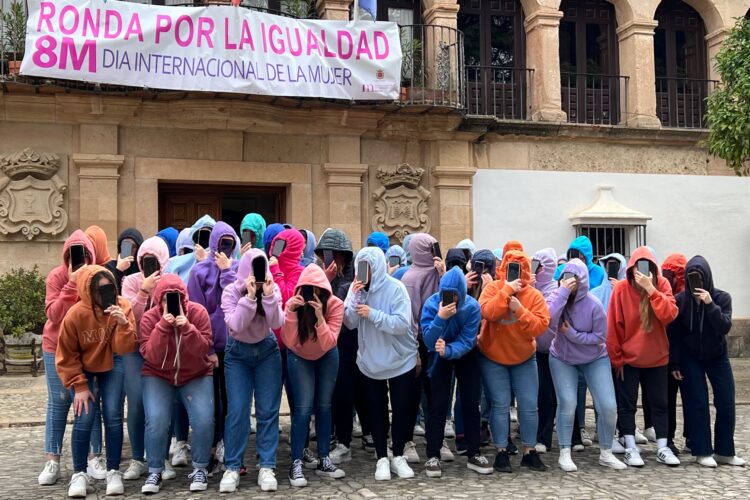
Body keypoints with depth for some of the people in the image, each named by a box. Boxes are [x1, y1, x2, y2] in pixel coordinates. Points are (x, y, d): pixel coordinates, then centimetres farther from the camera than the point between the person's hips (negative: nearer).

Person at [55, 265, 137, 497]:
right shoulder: (75, 315, -25)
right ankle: (79, 474, 4)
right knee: (84, 418, -12)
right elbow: (66, 356, -12)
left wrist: (123, 324, -41)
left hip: (110, 367, 1)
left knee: (113, 416, -10)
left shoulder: (122, 307, -22)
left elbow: (125, 349, -25)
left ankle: (113, 472, 3)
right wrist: (79, 386, -15)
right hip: (82, 369, -1)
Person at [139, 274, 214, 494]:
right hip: (158, 376, 0)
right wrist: (162, 326, -32)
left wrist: (186, 327, -33)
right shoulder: (149, 317, -13)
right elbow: (151, 356, -21)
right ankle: (155, 472, 1)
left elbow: (203, 350, -19)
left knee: (204, 419, -18)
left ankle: (200, 469, 3)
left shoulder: (198, 312, -13)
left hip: (196, 375, 0)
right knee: (156, 420, -20)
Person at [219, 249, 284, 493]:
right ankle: (232, 468, 4)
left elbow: (277, 323, -20)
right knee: (237, 411, -7)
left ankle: (266, 467, 5)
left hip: (267, 351, 2)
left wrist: (268, 296, -32)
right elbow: (235, 325, -26)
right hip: (237, 353, -1)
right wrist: (250, 297, -35)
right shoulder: (231, 291, -15)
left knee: (267, 410, -1)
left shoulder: (272, 288, -10)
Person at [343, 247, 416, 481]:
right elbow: (350, 323, -10)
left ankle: (398, 457, 22)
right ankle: (382, 459, 19)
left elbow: (402, 324, -24)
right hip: (370, 361, 3)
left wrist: (372, 314, -30)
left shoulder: (395, 288, -16)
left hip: (400, 360, -3)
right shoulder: (356, 287, -4)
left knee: (401, 409, 6)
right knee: (377, 410, 9)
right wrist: (355, 297, -23)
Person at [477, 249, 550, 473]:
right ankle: (501, 452, 5)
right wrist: (507, 291, -31)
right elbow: (487, 312, -29)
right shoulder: (492, 288, -10)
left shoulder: (535, 295, -7)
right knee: (500, 405, -4)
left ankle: (529, 451, 14)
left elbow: (541, 325, -18)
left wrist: (519, 309, -28)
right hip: (493, 358, -2)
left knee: (529, 405, 2)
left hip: (524, 358, 2)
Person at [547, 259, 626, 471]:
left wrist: (573, 335, -24)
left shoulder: (594, 305, -19)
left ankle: (606, 453, 12)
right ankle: (565, 453, -1)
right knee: (567, 403, -15)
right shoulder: (557, 297, -13)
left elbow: (600, 338, -14)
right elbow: (549, 319, -34)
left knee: (608, 406, -8)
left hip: (595, 360, 0)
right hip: (562, 359, 0)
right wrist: (562, 292, -34)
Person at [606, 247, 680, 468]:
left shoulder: (662, 285, -7)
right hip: (628, 358, -1)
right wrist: (616, 358, -7)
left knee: (659, 403, 9)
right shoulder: (621, 289, -11)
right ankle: (630, 448, 14)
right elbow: (613, 326, -8)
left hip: (656, 358, 2)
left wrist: (651, 289, -30)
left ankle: (663, 449, 18)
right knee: (627, 404, 5)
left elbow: (669, 315, -23)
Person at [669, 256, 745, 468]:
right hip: (690, 358, -1)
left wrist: (710, 305, -31)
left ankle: (724, 452, 11)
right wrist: (675, 363, -9)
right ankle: (703, 452, 2)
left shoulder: (722, 297, -9)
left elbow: (725, 327, -21)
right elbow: (674, 334, -6)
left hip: (717, 357, 1)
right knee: (698, 404, -5)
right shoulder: (680, 300, -10)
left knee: (726, 404, -1)